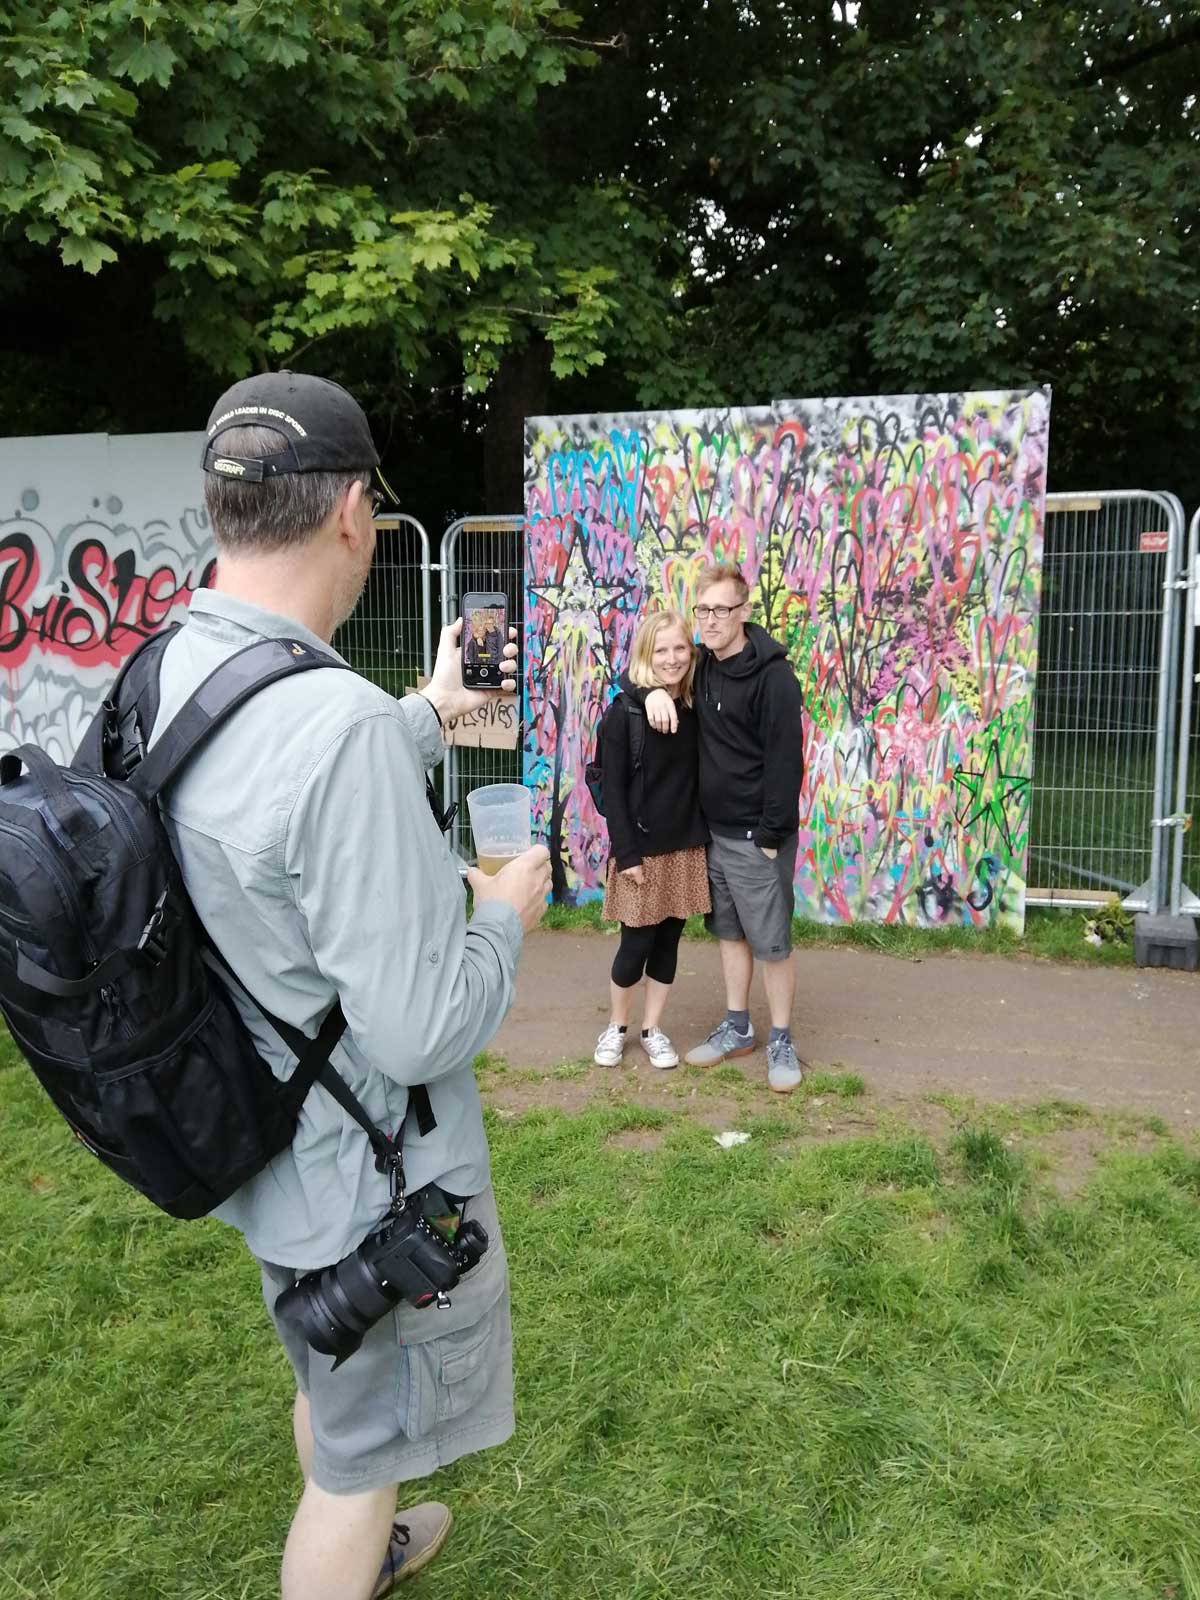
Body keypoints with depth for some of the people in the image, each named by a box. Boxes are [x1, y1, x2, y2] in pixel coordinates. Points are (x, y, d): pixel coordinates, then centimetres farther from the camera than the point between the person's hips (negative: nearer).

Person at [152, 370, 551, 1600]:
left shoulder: (157, 678, -6)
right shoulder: (342, 724, -35)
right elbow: (419, 1031, -30)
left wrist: (430, 713, 21)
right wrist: (507, 912, -11)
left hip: (265, 1141, 9)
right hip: (366, 1179, -9)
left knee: (326, 1386, 33)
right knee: (359, 1455, 18)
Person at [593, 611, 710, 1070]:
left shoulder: (695, 709, 3)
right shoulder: (624, 712, -10)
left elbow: (699, 779, 7)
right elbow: (612, 788, -11)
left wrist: (703, 836, 2)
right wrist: (625, 853, -14)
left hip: (686, 847, 4)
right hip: (641, 848, -4)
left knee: (669, 941, 11)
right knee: (636, 943, 4)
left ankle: (653, 1030, 27)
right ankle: (615, 1027, 26)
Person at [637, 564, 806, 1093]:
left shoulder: (772, 676, -15)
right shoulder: (701, 666, 7)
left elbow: (785, 761, -17)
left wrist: (772, 836, -18)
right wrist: (655, 689, -4)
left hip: (756, 836, -7)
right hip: (714, 830, 7)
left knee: (770, 941, 0)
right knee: (730, 931, 16)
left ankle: (781, 1042, 13)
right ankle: (737, 1027, 29)